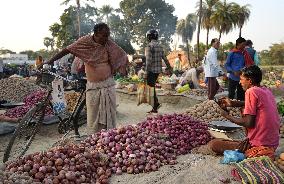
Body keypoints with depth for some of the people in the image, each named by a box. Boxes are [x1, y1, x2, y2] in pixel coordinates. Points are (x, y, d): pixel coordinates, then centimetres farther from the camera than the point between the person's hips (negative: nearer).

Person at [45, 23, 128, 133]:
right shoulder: (85, 41, -3)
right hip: (92, 86, 0)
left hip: (108, 85, 1)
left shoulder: (109, 44, -2)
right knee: (93, 115, 5)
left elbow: (122, 58, 8)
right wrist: (49, 62, -3)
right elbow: (67, 50, -1)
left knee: (110, 113, 5)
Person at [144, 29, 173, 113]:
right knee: (152, 87, 15)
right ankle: (155, 106, 15)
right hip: (158, 70, 8)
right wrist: (169, 67, 29)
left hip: (151, 70, -8)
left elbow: (148, 60, -20)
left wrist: (146, 72, -20)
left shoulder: (149, 46, -11)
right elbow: (164, 58, 16)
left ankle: (156, 103, -6)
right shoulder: (159, 46, 11)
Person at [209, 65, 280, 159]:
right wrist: (232, 103, 11)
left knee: (213, 144, -9)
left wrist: (228, 116, -6)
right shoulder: (266, 91, 7)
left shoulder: (251, 91, -18)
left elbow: (248, 123, -20)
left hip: (260, 146, -9)